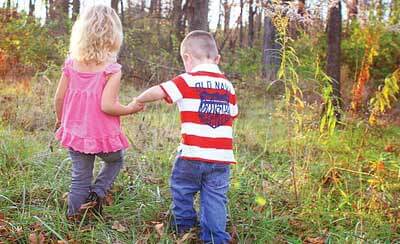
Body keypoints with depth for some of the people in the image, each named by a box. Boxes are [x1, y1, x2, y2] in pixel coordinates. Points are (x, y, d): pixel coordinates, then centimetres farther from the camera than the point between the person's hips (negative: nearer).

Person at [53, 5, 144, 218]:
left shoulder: (71, 64, -3)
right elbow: (107, 106, -24)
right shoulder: (112, 70, -18)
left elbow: (59, 98, 1)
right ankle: (96, 193, 10)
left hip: (75, 132, 4)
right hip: (103, 136, -4)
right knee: (115, 161, 26)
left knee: (80, 176, 16)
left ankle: (73, 215, 20)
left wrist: (60, 120, 19)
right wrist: (130, 109, -6)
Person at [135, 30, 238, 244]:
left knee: (182, 190, 19)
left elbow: (157, 92, -9)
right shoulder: (228, 86, 11)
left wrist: (138, 101, 9)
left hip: (193, 156, -3)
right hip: (222, 157, 4)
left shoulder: (187, 81, -5)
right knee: (215, 199, 8)